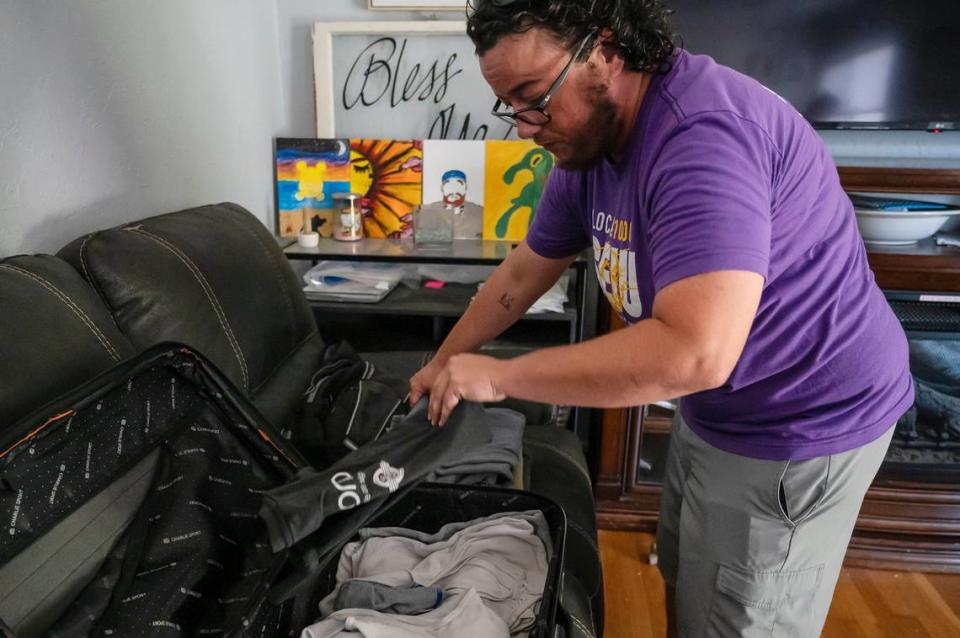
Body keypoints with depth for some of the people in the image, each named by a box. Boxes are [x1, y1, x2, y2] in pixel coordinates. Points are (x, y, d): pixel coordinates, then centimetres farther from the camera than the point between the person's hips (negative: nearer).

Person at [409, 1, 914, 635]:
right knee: (683, 581, 25)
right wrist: (443, 366, 13)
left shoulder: (703, 135, -31)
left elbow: (695, 352, -41)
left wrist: (498, 377, -32)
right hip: (713, 410, 9)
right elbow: (521, 275, 9)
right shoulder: (588, 141, -1)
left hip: (799, 428, -8)